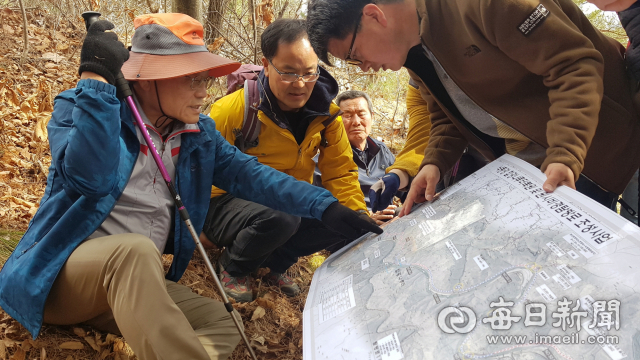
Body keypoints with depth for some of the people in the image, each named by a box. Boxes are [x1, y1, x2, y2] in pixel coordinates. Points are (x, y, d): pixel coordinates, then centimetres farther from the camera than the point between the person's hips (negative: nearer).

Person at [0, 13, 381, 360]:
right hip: (60, 273, -5)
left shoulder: (199, 134, 7)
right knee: (135, 249, -36)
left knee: (222, 323, -15)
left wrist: (325, 206, -10)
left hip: (136, 284, 6)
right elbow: (90, 179, -26)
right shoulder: (79, 107, -8)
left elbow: (249, 174, 1)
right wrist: (96, 78, -26)